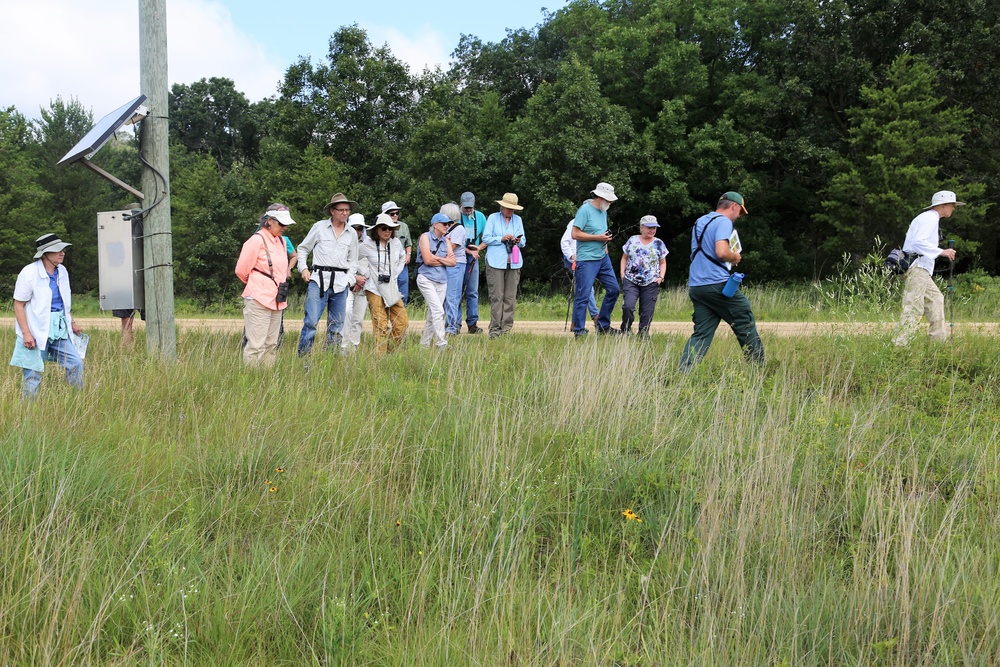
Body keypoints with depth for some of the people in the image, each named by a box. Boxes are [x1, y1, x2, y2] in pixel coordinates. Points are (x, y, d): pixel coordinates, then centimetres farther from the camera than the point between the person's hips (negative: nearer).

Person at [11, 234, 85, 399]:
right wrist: (26, 333, -19)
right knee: (33, 373, -1)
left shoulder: (62, 271, 8)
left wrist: (72, 322, 21)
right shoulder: (29, 273, -12)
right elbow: (18, 305, -12)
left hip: (59, 329, 6)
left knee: (76, 363, 2)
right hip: (37, 331, -6)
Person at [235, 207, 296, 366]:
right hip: (259, 299, -8)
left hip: (277, 300, 8)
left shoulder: (281, 241, 13)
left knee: (271, 345, 10)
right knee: (256, 346, -10)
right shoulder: (256, 240, -10)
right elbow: (241, 271, -5)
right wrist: (257, 284, 10)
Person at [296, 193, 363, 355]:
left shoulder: (352, 234, 14)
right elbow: (303, 248, 13)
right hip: (319, 280, -4)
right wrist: (303, 268, 0)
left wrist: (351, 278, 5)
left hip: (340, 283, 4)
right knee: (311, 322, -13)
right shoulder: (319, 227, 6)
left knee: (336, 326, 5)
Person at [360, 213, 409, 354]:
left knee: (402, 322, 0)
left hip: (392, 288, 5)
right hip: (374, 289, -5)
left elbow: (402, 258, 24)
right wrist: (368, 275, -2)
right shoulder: (367, 244, -7)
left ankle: (391, 351, 13)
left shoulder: (396, 243, 6)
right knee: (381, 326, -9)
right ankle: (380, 356, -2)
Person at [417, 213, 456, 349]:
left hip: (442, 280, 6)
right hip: (426, 279, -6)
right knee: (438, 311, -18)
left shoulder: (446, 240, 14)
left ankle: (424, 344, 17)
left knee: (432, 314, 8)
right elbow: (427, 260, -13)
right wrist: (445, 260, -2)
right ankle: (441, 344, -20)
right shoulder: (425, 237, -3)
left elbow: (453, 262, 5)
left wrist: (437, 258, -8)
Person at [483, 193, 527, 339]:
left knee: (510, 297, 0)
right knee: (496, 296, -8)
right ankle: (495, 328, -5)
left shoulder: (518, 219, 17)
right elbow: (486, 238, 2)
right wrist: (501, 239, -11)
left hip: (513, 262, 3)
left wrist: (519, 241, -7)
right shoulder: (493, 218, 7)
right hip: (496, 262, -3)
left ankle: (507, 328, 4)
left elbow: (523, 241, 16)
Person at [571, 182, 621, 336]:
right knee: (583, 295, -5)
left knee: (613, 289, 8)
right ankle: (579, 331, 2)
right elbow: (575, 234, -18)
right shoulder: (585, 210, -12)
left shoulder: (603, 211, 14)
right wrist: (598, 238, -17)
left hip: (603, 258, 9)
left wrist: (605, 242, 12)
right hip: (587, 260, -9)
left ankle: (603, 325, 20)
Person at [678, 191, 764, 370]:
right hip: (717, 284, -8)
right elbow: (722, 252, -22)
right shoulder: (723, 222, -7)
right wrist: (735, 257, -3)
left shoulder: (699, 222, 20)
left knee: (701, 333, 5)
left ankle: (682, 373, -8)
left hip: (695, 287, 8)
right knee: (746, 324, 4)